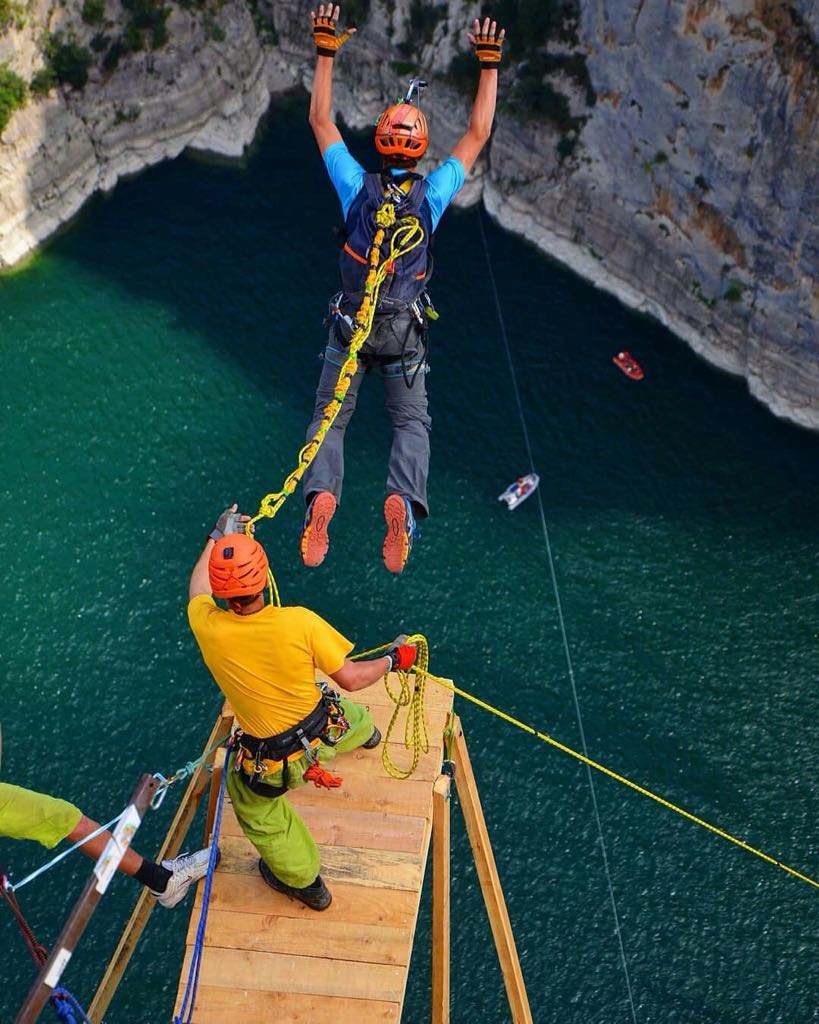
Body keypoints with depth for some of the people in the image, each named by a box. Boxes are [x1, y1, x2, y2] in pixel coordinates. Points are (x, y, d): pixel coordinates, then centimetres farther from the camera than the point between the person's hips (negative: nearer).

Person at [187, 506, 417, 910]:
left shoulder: (208, 627, -26)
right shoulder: (300, 622, -29)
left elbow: (198, 585, 0)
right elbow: (350, 679, -16)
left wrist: (217, 536, 15)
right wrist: (393, 659, 3)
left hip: (270, 761, -2)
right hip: (323, 731, 3)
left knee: (260, 815, 30)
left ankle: (304, 882, 47)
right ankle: (364, 733, 74)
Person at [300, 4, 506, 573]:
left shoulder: (358, 186, -9)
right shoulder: (433, 195, -9)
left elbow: (321, 121, 4)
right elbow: (478, 135, 2)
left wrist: (327, 52, 10)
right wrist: (489, 65, 8)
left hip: (351, 325, 0)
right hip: (405, 331, 0)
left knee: (330, 416, 8)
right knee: (411, 422, 8)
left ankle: (322, 494, -18)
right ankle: (404, 499, -19)